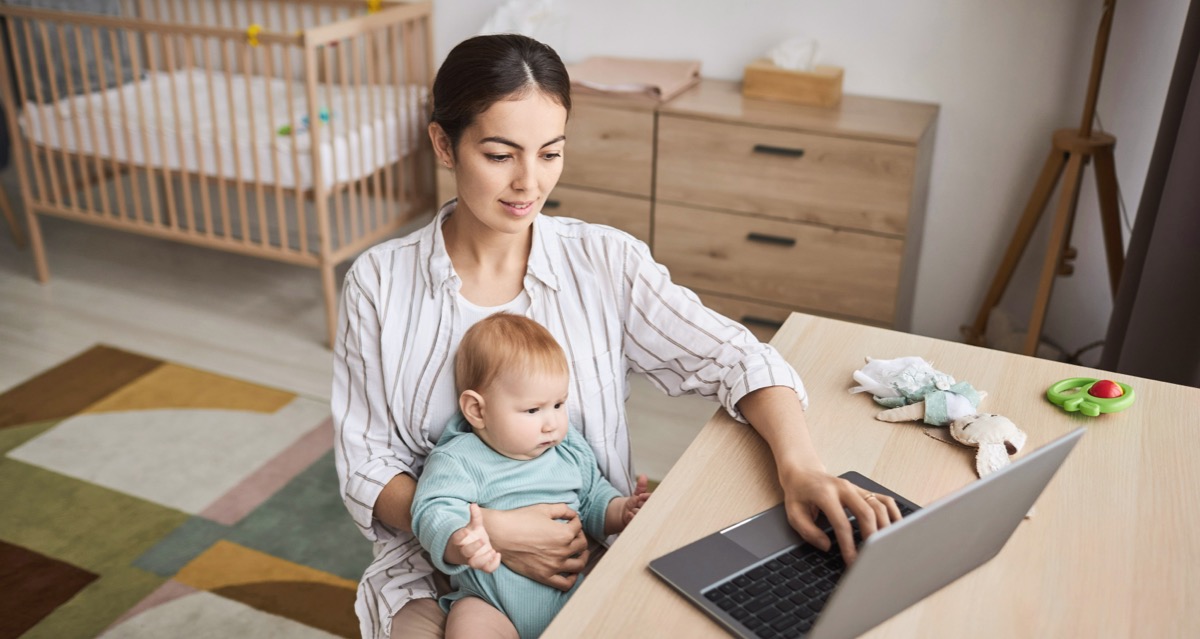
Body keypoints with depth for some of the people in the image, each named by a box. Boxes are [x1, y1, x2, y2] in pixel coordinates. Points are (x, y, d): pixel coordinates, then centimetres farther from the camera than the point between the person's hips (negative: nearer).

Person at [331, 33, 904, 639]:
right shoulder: (379, 282, -7)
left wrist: (801, 469, -26)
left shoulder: (604, 262, -5)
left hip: (590, 561, 2)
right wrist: (489, 530, -20)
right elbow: (365, 464, -5)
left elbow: (735, 359, -7)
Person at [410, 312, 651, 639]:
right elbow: (435, 514, -21)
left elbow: (594, 500, 22)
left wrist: (623, 510, 0)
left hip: (573, 595, 4)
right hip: (493, 607, -4)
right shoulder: (458, 461, -7)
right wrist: (460, 544, -43)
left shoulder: (571, 451, 11)